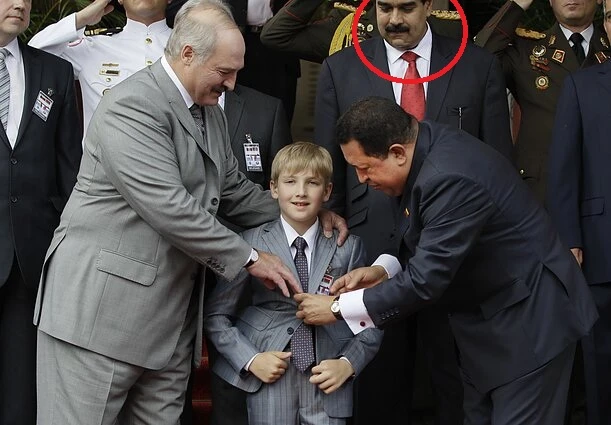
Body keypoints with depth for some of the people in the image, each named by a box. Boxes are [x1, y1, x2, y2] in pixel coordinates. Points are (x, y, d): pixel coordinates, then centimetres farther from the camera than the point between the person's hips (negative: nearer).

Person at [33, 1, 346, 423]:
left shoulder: (209, 111, 16)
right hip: (102, 307, -8)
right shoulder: (132, 107, -15)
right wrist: (249, 257, -14)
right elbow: (168, 208, -22)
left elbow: (231, 189, 26)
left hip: (171, 320, 9)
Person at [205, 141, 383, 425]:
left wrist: (348, 363, -8)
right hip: (270, 379, -1)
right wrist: (251, 360, -9)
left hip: (329, 381, 1)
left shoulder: (348, 247, 2)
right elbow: (216, 313, 1)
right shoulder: (251, 243, -3)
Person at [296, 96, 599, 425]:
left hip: (526, 321, -10)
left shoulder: (451, 178, -30)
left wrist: (337, 308, -20)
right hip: (484, 322, 10)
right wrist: (386, 270, -3)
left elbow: (424, 281, -29)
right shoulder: (427, 144, -1)